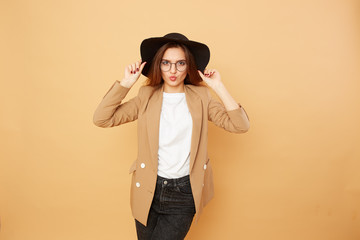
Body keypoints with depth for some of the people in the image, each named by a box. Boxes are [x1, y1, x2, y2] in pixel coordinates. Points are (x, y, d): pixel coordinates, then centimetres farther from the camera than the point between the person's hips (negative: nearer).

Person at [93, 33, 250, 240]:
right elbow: (102, 119, -8)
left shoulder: (201, 97, 0)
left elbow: (240, 125, -10)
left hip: (184, 193, -1)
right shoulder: (147, 96, 0)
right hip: (148, 190, 2)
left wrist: (219, 88, -14)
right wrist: (126, 83, -12)